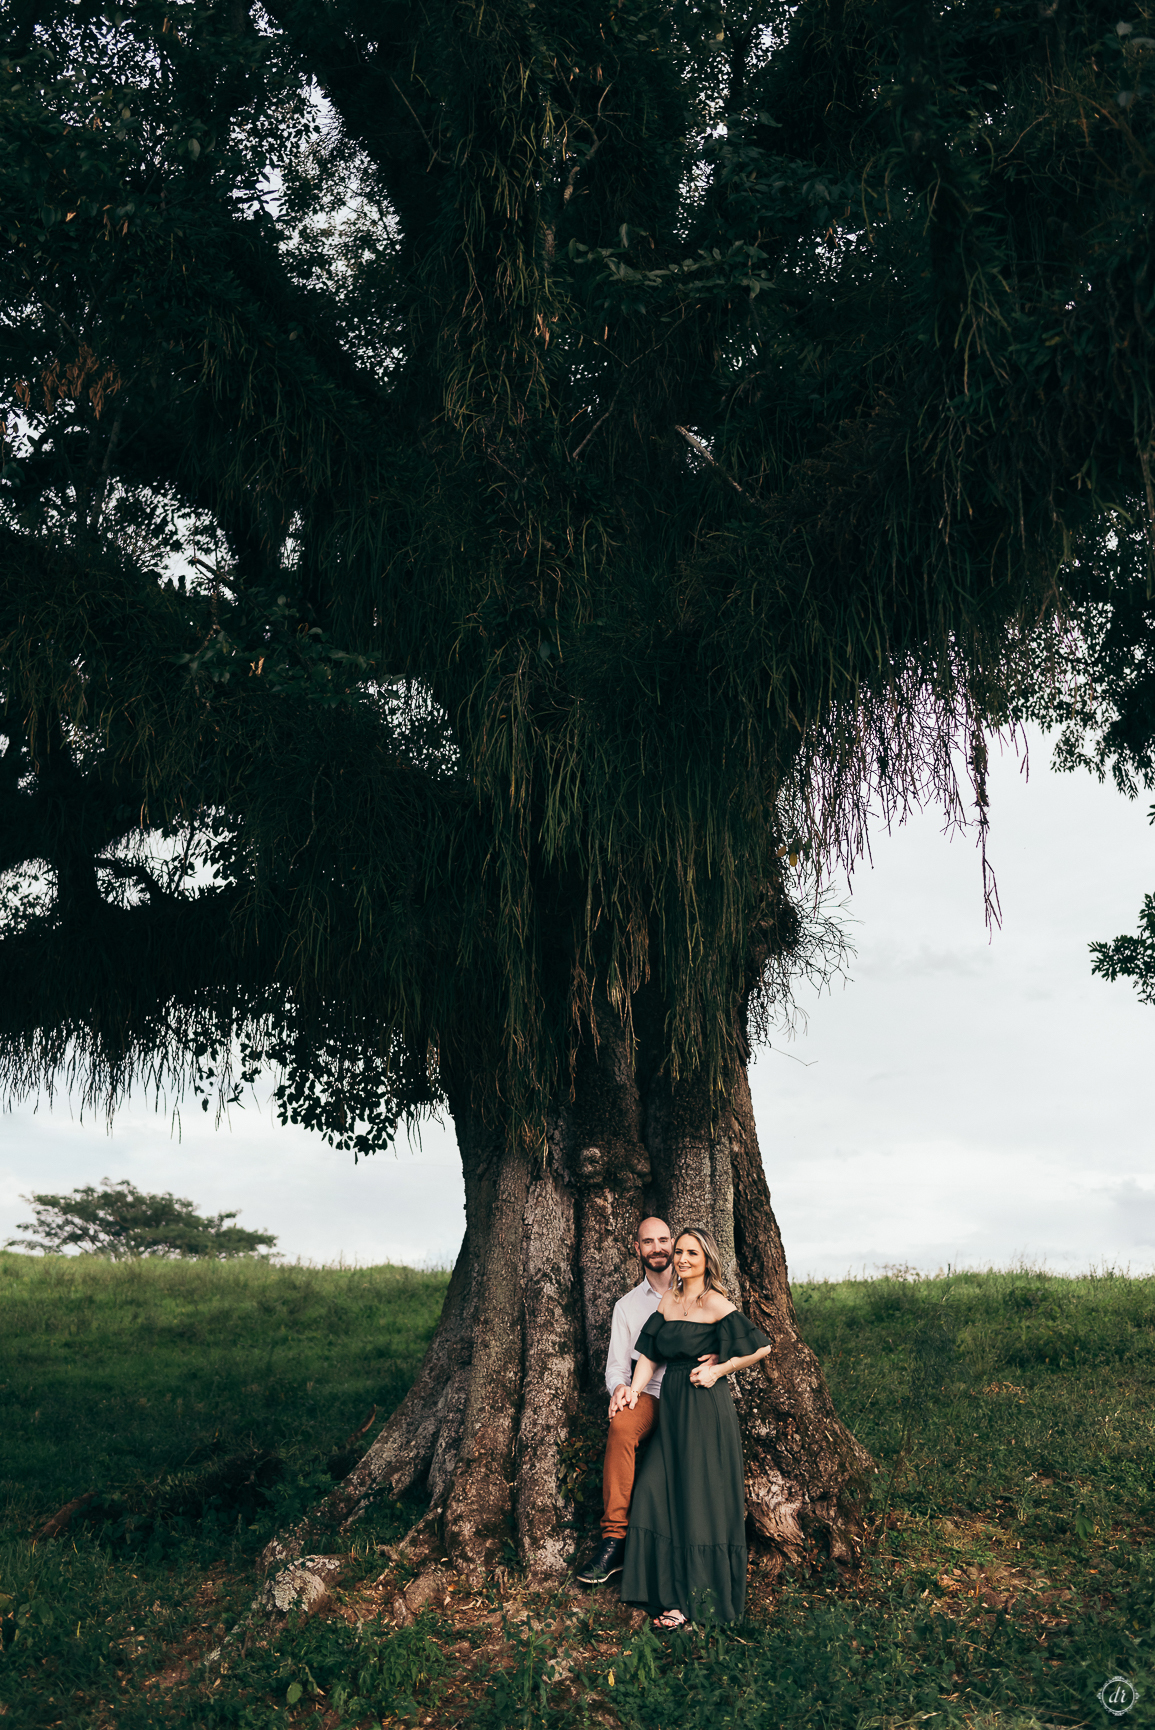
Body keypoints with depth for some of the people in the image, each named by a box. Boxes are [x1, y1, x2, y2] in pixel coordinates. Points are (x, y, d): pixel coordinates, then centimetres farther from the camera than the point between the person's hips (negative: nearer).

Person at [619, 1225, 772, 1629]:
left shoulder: (716, 1305, -11)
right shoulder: (668, 1300, 9)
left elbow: (761, 1347, -10)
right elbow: (650, 1356, 12)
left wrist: (719, 1369, -8)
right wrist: (633, 1393, 2)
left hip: (706, 1410, -7)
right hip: (671, 1408, 7)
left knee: (698, 1501, 0)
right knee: (659, 1496, 6)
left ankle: (694, 1599, 11)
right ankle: (670, 1590, 19)